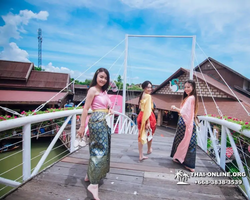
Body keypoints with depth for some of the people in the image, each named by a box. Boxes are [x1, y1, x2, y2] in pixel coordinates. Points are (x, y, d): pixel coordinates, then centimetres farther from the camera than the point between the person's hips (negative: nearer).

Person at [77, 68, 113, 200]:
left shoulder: (103, 91, 16)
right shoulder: (93, 90, -8)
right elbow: (86, 109, -12)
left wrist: (109, 111, 3)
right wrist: (82, 126, -15)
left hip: (104, 121, 9)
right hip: (97, 120, -9)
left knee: (97, 149, 16)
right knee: (100, 150, -8)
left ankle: (90, 175, 32)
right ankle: (93, 184, -2)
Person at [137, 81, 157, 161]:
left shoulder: (142, 95, 12)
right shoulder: (148, 96, -14)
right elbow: (148, 110, -21)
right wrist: (148, 121, -22)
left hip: (141, 116, 7)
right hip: (148, 117, -7)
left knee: (141, 135, 6)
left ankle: (141, 155, 11)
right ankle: (149, 149, 40)